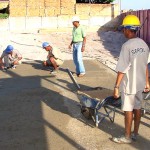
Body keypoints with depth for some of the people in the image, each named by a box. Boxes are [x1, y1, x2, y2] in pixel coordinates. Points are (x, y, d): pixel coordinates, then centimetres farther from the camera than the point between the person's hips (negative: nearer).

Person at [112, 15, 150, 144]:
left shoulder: (127, 46, -20)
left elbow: (122, 69, -20)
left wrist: (116, 87, -14)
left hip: (129, 84, -7)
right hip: (140, 83, 7)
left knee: (128, 110, 5)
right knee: (137, 108, 15)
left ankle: (127, 137, 17)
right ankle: (135, 133, 28)